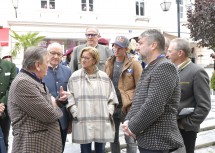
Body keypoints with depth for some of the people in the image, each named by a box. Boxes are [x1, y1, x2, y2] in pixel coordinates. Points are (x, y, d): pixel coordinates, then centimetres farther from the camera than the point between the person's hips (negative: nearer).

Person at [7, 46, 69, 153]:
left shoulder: (34, 81, 15)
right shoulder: (23, 83, -19)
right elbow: (49, 115, -22)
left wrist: (58, 100, 2)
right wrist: (56, 108, -1)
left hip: (46, 142, 10)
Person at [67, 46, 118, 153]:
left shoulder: (104, 76, 8)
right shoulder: (75, 77, 2)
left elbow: (112, 97, 10)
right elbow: (70, 98, 0)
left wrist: (109, 112, 0)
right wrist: (76, 114, -8)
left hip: (102, 122, 2)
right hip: (83, 122, -2)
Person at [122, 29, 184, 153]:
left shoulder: (164, 67, -16)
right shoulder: (149, 68, 16)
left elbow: (154, 106, -24)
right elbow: (138, 101, 17)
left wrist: (133, 128, -14)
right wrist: (128, 121, 1)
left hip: (158, 142, -9)